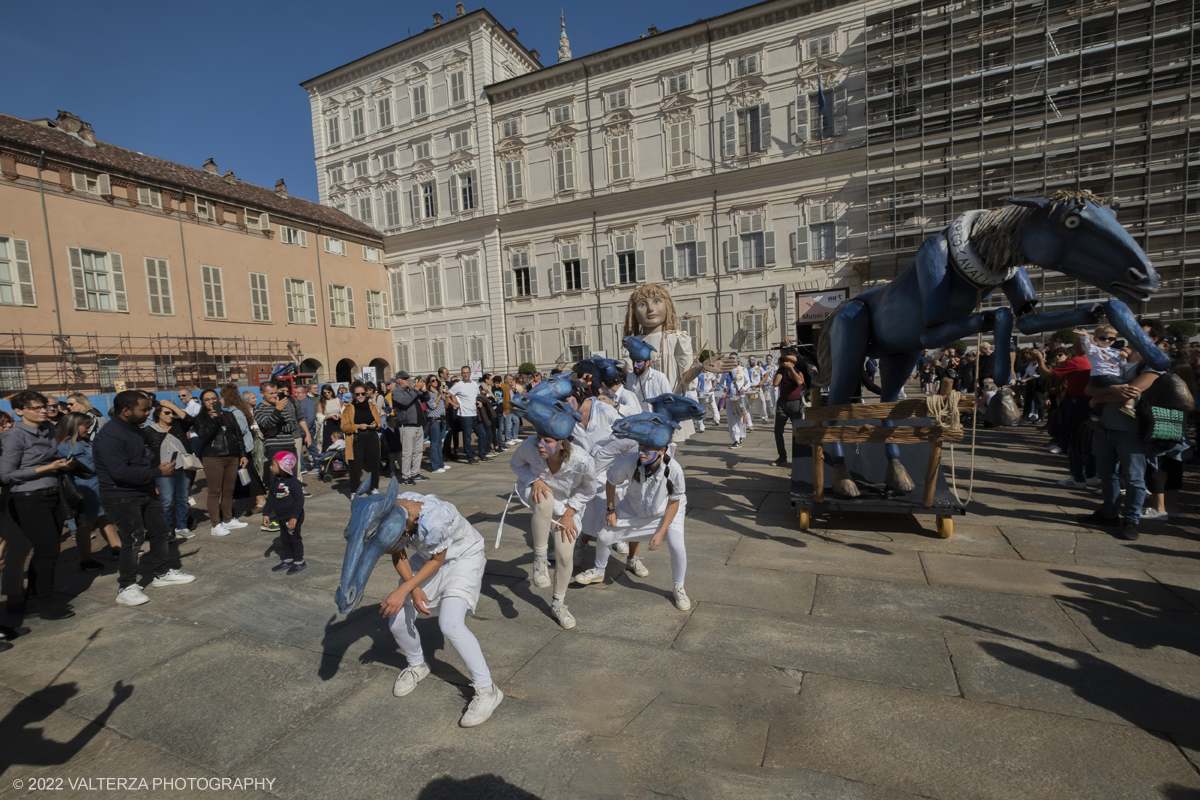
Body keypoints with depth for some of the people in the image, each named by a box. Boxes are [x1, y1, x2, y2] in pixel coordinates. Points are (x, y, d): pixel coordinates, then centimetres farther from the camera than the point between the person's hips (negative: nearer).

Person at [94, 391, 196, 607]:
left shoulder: (132, 429, 10)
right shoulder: (109, 436, -21)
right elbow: (120, 472, -29)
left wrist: (154, 474, 13)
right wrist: (157, 472, -24)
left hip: (143, 492, 9)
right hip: (121, 497, -9)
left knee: (159, 530, 14)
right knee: (133, 539, -7)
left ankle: (163, 573, 28)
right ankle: (126, 587, 7)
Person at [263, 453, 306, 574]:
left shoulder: (294, 482, -21)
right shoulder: (275, 482, 3)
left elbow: (299, 500, -22)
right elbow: (270, 499, 11)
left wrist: (294, 518, -25)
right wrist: (266, 513, 7)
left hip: (293, 518, -8)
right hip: (281, 518, 8)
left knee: (294, 538, 2)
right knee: (284, 539, 16)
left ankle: (299, 562, 14)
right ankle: (287, 560, 30)